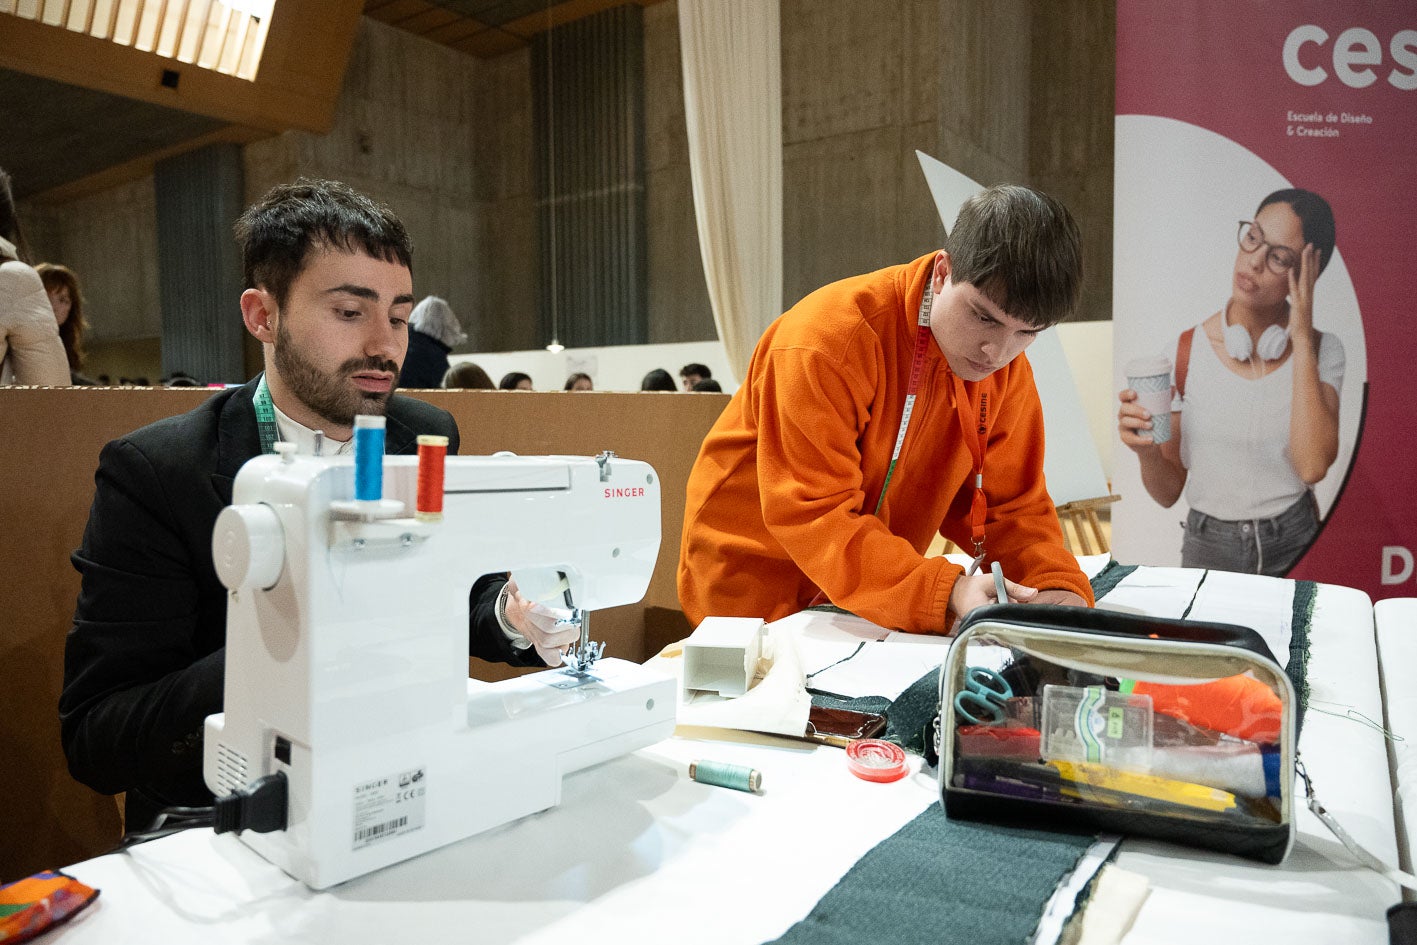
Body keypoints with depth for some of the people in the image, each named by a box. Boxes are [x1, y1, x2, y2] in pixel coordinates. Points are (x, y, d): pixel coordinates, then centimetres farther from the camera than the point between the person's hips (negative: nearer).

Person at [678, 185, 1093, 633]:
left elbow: (1010, 504, -1)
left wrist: (1059, 586, -19)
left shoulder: (1009, 371, -4)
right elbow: (812, 516, -28)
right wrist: (944, 593, -38)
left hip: (879, 601, 5)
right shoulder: (828, 342, -25)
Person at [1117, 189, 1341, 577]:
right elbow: (1168, 492, -3)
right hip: (1210, 547, -1)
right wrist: (1146, 452, -26)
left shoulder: (1322, 349, -4)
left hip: (1297, 545, 1)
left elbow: (1312, 466, -22)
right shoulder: (1184, 351, -7)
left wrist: (1301, 339, -16)